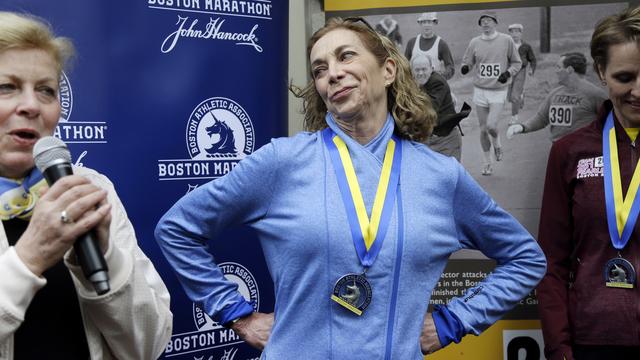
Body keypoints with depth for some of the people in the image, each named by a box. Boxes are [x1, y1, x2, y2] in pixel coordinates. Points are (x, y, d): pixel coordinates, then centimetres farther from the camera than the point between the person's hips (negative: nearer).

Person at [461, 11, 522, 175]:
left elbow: (517, 63, 6)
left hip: (498, 91, -2)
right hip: (480, 91, 2)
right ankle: (487, 163, 20)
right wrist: (465, 67, -16)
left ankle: (497, 143, 20)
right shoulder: (474, 42, 3)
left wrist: (508, 73, -12)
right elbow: (466, 62, 8)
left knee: (492, 126, -16)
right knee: (483, 129, 5)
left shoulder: (506, 40, -1)